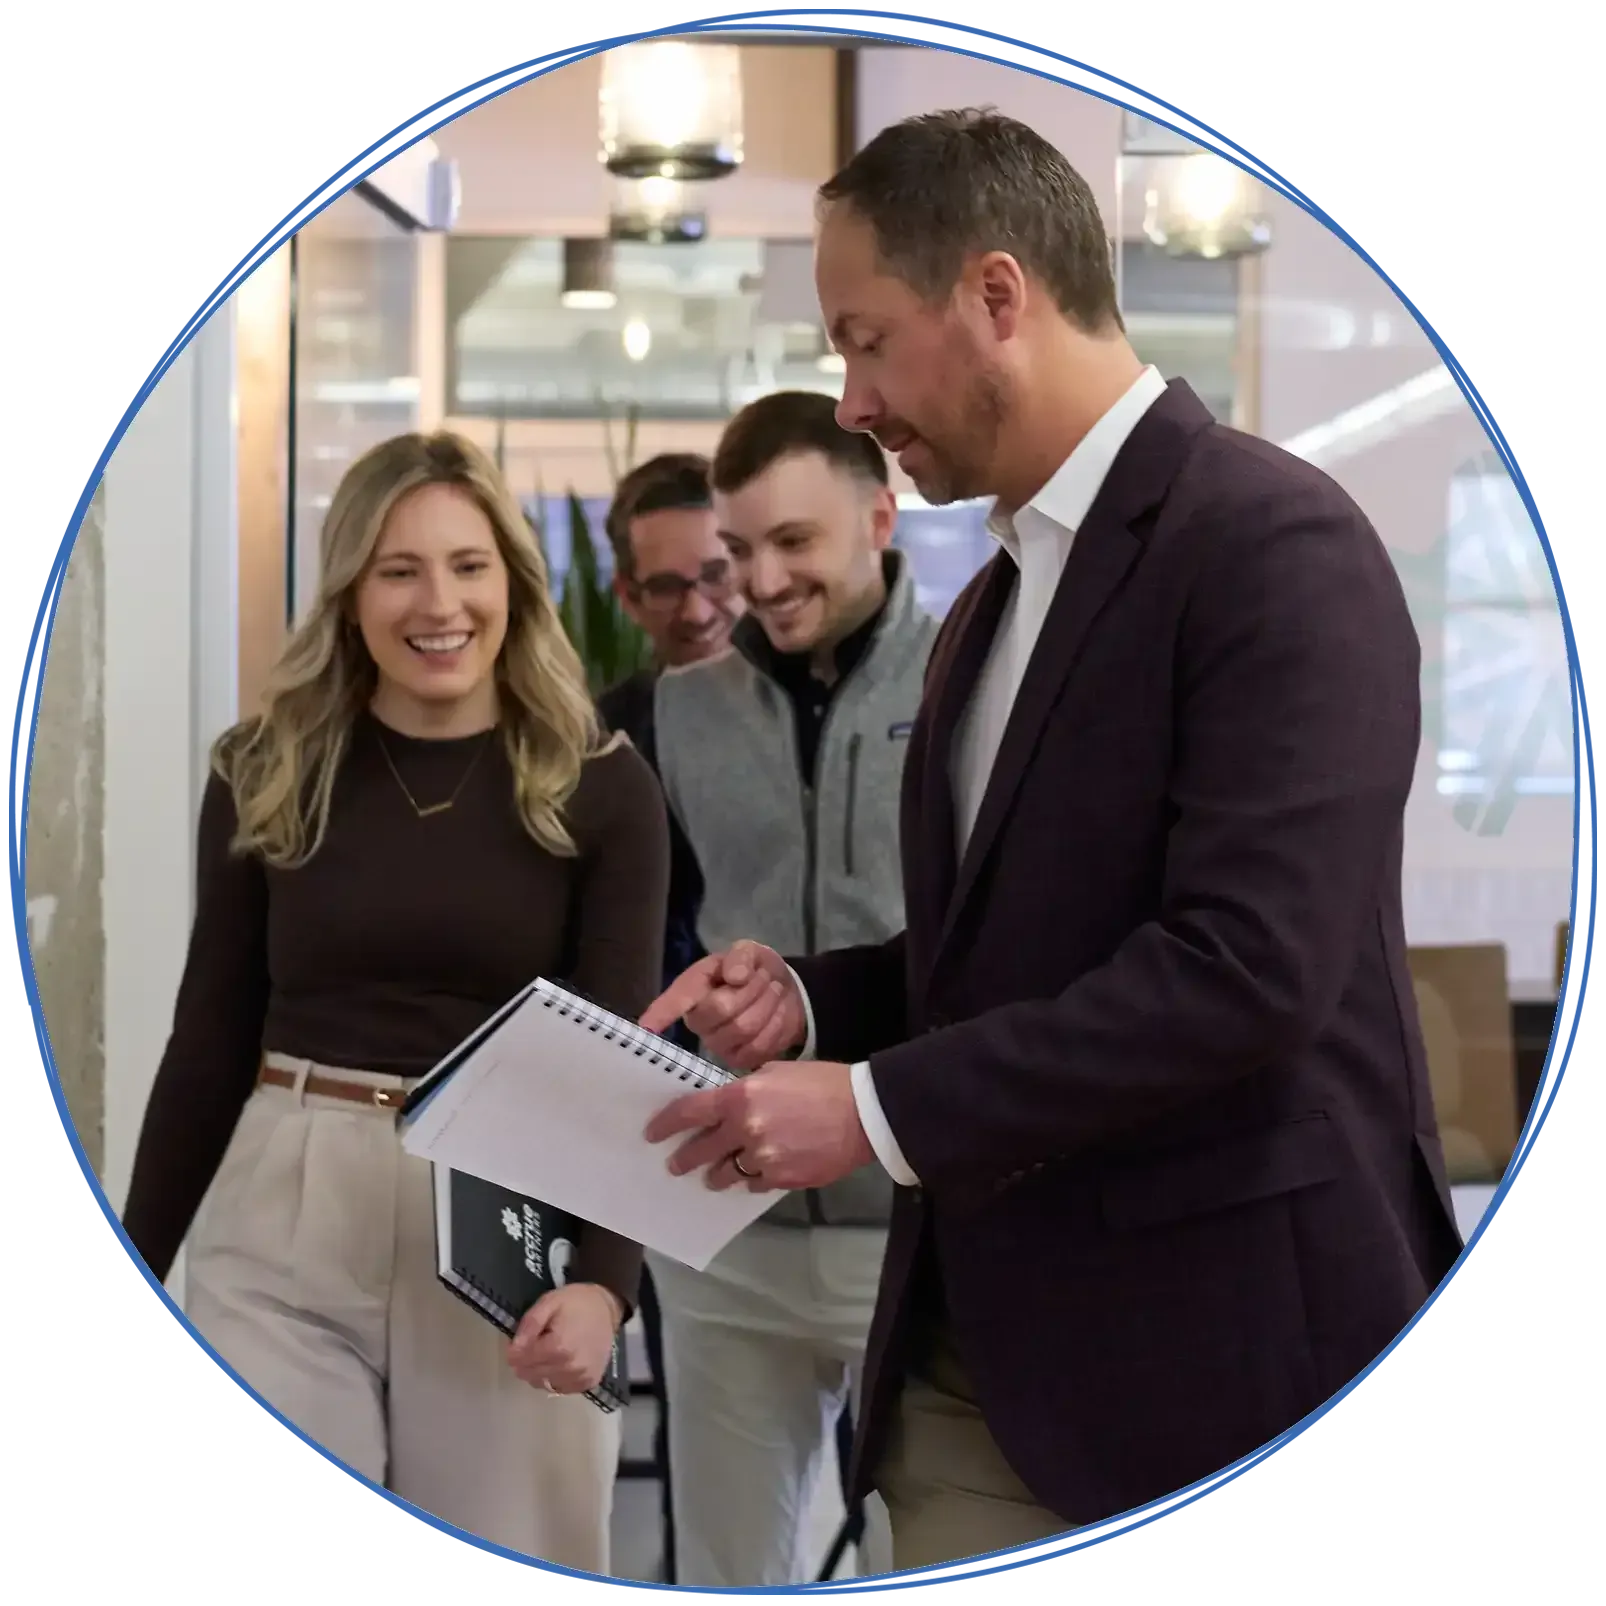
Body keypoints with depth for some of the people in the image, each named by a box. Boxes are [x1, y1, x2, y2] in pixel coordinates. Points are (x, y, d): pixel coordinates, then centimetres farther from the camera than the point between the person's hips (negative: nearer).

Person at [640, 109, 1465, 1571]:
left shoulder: (1273, 543, -13)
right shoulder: (997, 602, 17)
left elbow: (1249, 962, -23)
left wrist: (879, 1107, -20)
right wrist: (810, 1001, 6)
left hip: (1226, 1337, -8)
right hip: (981, 1344, 8)